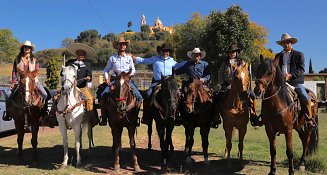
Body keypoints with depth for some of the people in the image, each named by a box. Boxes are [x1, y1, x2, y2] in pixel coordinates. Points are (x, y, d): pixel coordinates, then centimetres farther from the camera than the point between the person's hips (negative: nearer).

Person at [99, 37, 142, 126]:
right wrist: (106, 78, -7)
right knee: (102, 96, -20)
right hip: (114, 80, 0)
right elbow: (106, 70, 11)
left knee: (139, 97, -17)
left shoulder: (129, 57, 11)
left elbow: (133, 69, 13)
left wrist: (129, 74, -8)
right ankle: (104, 117, -8)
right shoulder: (112, 58, 7)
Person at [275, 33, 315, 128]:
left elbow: (301, 69, -1)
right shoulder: (278, 56, 18)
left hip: (296, 82, -2)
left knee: (306, 99, -19)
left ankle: (309, 119, -2)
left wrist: (291, 75, -17)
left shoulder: (299, 54, 9)